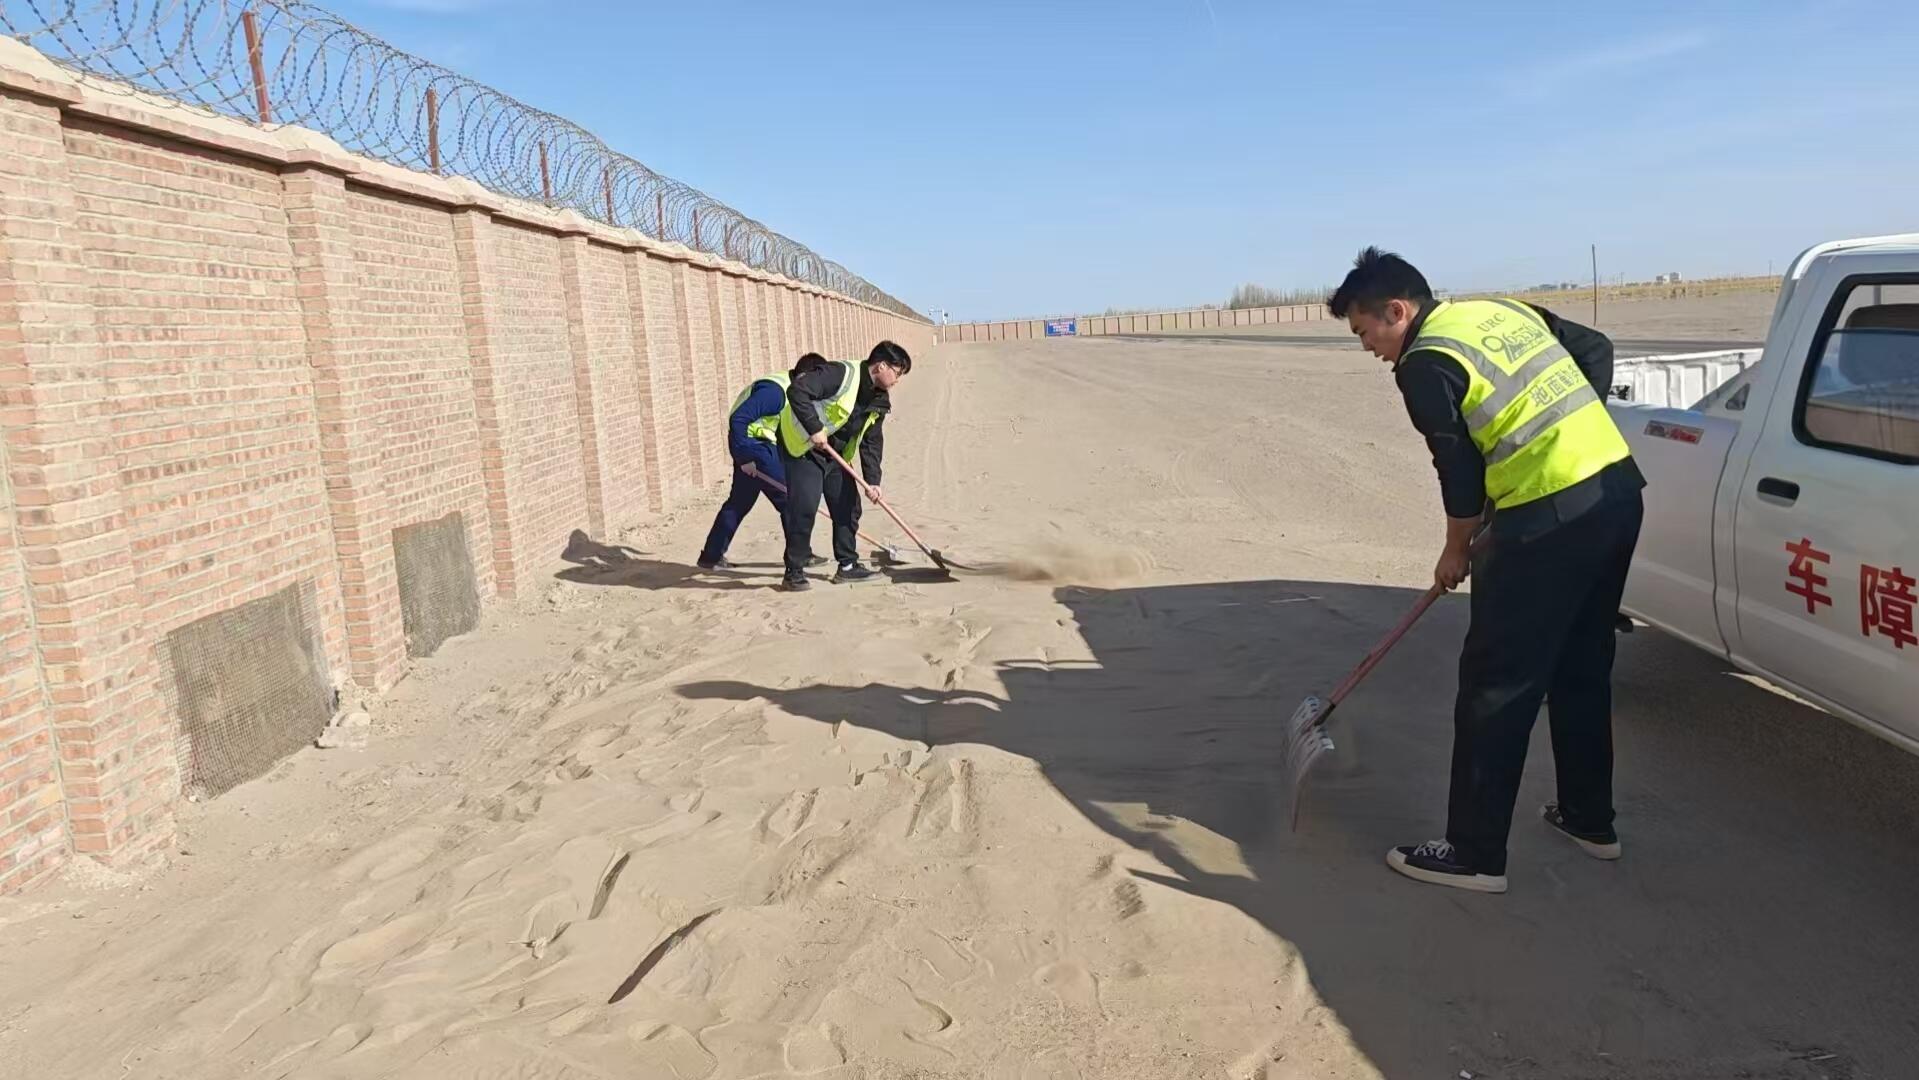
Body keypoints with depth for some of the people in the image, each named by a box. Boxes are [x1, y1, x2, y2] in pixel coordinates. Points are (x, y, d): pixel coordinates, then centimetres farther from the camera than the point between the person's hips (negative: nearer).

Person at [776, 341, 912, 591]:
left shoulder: (880, 401, 2)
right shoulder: (842, 373, -25)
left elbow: (872, 442, 6)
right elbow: (797, 390, -32)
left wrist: (873, 480, -4)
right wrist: (815, 428, -32)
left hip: (836, 455, 9)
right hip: (802, 447, -9)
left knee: (848, 507, 8)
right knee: (803, 509, -13)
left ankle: (847, 565, 19)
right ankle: (794, 572, -5)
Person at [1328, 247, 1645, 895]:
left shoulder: (1425, 366, -9)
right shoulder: (1506, 310, 15)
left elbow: (1461, 471, -6)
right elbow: (1597, 350, 20)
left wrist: (1457, 551, 10)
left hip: (1550, 523, -9)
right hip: (1618, 490, 9)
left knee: (1496, 688, 0)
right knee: (1582, 669, 21)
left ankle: (1474, 855, 7)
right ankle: (1589, 819, 34)